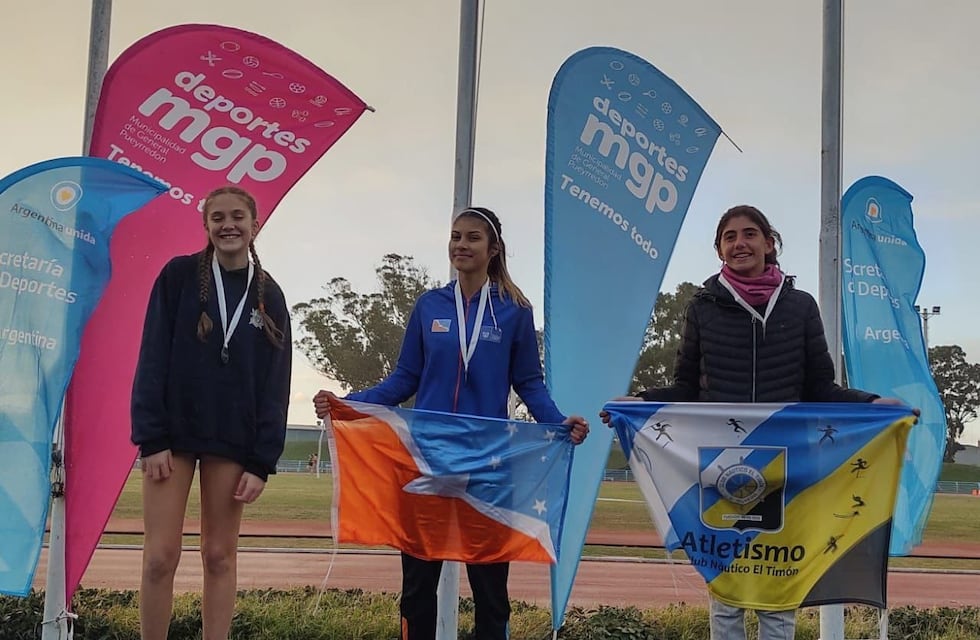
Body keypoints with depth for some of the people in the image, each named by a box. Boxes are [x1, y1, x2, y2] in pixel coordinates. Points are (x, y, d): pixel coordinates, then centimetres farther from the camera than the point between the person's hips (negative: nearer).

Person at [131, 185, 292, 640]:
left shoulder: (268, 296, 5)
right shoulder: (179, 276, 1)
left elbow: (275, 385, 3)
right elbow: (153, 359, -3)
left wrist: (262, 461, -4)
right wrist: (151, 437, -12)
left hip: (233, 440, 1)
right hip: (174, 432, -1)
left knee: (219, 555, 5)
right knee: (160, 556, -4)